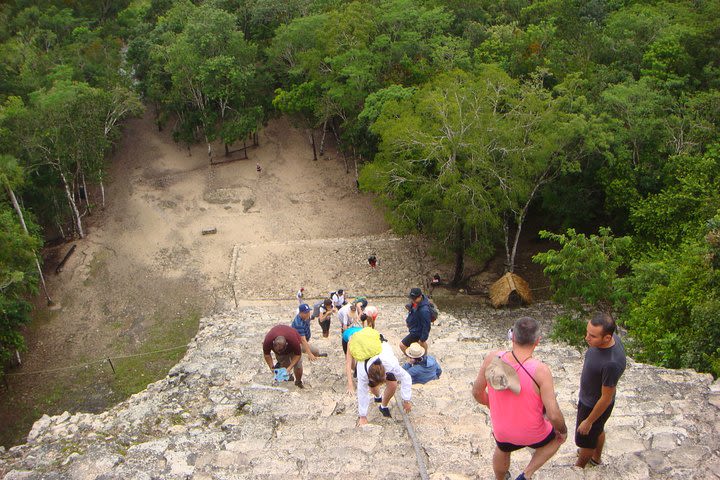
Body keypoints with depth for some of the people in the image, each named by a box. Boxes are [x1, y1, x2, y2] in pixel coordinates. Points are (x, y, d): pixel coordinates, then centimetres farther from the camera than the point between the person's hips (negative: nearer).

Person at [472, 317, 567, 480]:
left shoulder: (493, 358, -20)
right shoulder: (540, 371, -30)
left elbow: (477, 392, -6)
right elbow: (554, 415, -27)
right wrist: (563, 430, -4)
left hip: (501, 431, 3)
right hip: (532, 435, -3)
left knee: (502, 449, 38)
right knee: (558, 436, 31)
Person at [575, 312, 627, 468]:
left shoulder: (612, 363, -44)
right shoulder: (609, 338, -20)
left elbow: (606, 398, -29)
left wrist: (588, 421, -16)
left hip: (594, 406, -7)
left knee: (585, 439, 21)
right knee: (598, 430, 33)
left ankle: (579, 469, 48)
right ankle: (596, 457, 60)